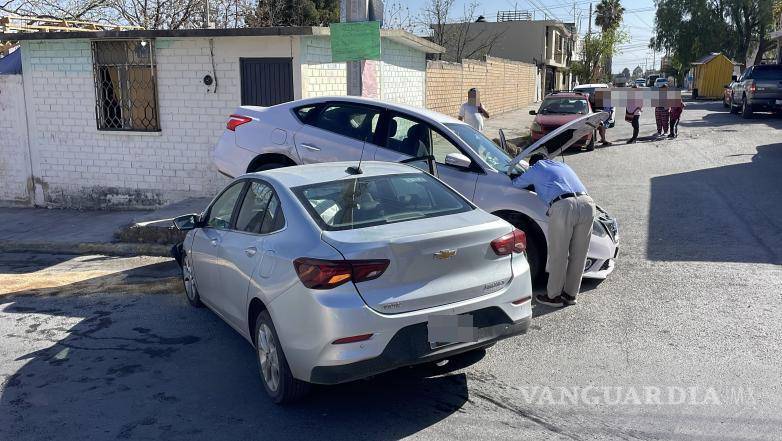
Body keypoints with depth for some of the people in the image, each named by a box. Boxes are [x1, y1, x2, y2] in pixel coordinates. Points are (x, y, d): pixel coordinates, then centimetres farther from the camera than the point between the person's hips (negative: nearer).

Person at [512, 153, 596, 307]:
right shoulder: (562, 165, 38)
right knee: (578, 255, 13)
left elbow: (517, 184, 37)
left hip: (563, 206, -5)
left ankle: (553, 296, 14)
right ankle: (571, 294, 24)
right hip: (587, 203, 6)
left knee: (557, 255, 5)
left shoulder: (535, 168, 24)